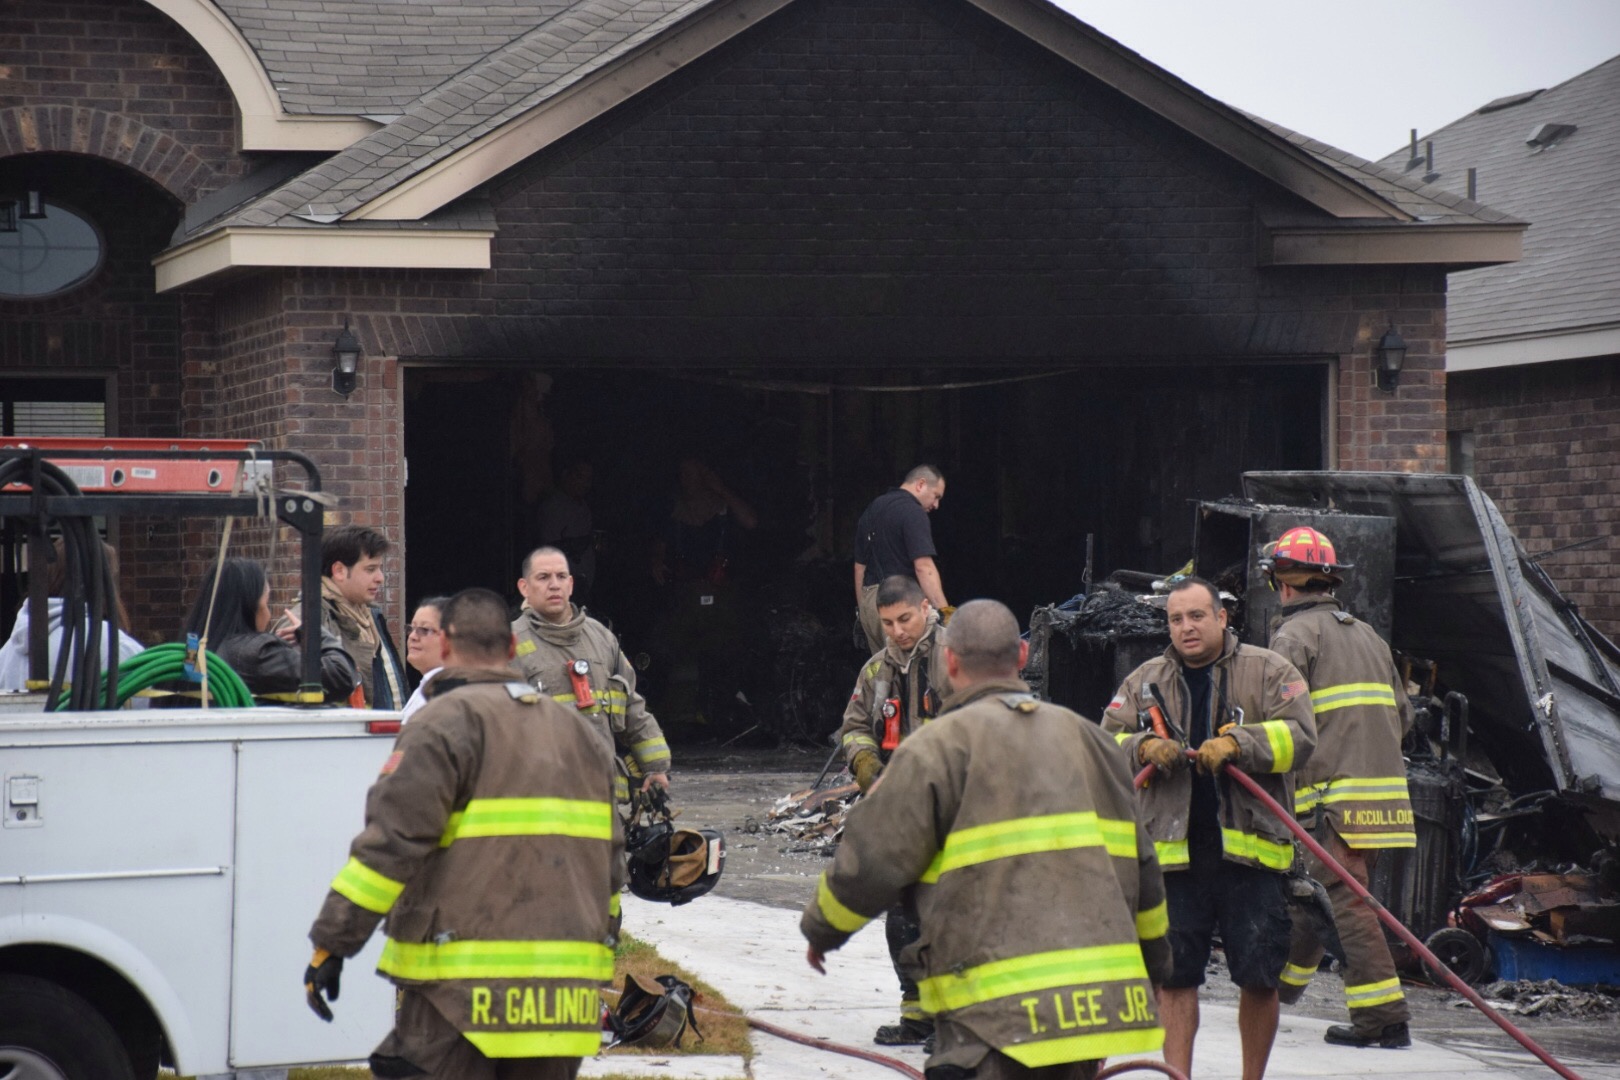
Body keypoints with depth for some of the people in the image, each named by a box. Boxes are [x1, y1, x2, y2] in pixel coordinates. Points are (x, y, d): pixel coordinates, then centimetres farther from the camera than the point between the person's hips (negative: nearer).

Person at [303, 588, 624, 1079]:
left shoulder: (445, 722, -5)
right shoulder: (579, 732, 18)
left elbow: (391, 840, -14)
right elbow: (609, 863, 21)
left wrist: (331, 943, -11)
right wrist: (598, 974, 28)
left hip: (461, 985, -7)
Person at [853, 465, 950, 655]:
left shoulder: (871, 510, 18)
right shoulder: (912, 512, -9)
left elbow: (859, 567, 22)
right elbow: (923, 567, -20)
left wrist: (861, 610, 27)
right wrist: (944, 612, -25)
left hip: (868, 600, 9)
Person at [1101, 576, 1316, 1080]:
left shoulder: (1268, 671, 5)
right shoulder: (1144, 682, 14)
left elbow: (1299, 736, -6)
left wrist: (1238, 743, -20)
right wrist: (1144, 749, -9)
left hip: (1249, 847, -2)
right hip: (1173, 850, 2)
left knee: (1259, 976, 0)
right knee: (1174, 974, 2)